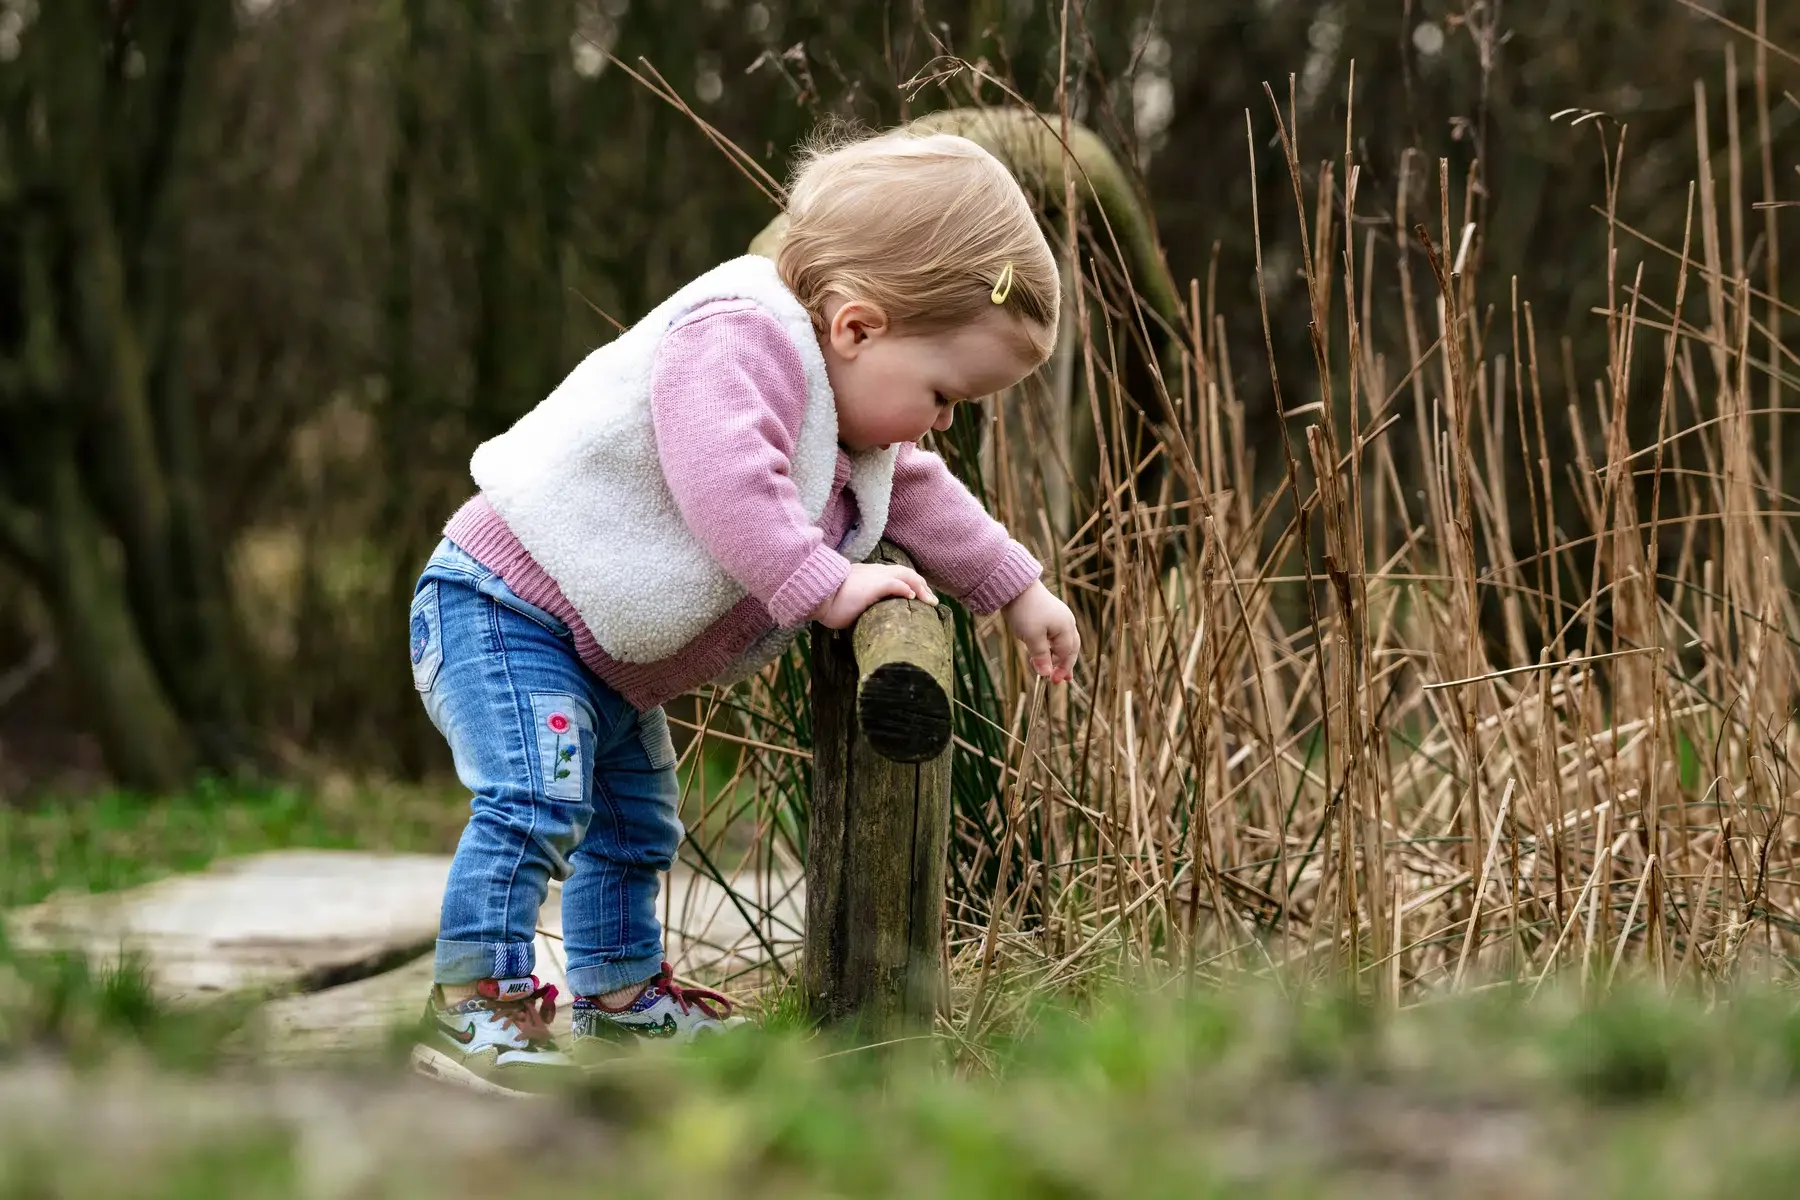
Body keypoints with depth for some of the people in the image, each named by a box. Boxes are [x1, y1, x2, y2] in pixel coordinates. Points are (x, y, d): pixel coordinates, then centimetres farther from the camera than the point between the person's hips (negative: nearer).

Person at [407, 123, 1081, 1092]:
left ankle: (618, 998, 33)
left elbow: (922, 498, 23)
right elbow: (725, 483, -42)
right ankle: (474, 1009, -18)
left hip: (607, 665, 11)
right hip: (505, 603, -11)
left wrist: (1018, 593, 22)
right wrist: (828, 586, -38)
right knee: (536, 804, -23)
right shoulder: (735, 339, -27)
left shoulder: (855, 426, 7)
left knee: (635, 823, 19)